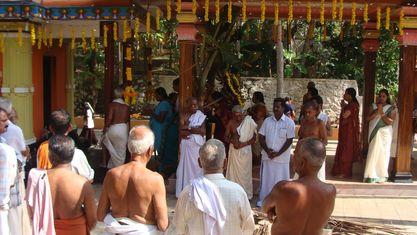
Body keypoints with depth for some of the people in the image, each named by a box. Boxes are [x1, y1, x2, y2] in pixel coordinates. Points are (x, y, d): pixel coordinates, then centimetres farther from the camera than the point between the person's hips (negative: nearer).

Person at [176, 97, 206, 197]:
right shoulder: (183, 116, 3)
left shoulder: (201, 115, 1)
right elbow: (181, 133, -6)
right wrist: (195, 129, -13)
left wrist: (188, 128, -9)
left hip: (197, 145, -1)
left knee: (197, 167, 1)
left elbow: (203, 131, -10)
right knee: (186, 166, 3)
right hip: (186, 145, 1)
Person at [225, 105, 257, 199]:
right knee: (233, 172, 5)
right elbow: (226, 137, 3)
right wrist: (232, 141, -18)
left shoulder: (249, 122, -10)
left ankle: (247, 195, 18)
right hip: (234, 150, 2)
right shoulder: (231, 123, -3)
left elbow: (254, 138, -6)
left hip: (246, 150, -2)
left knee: (245, 173, 6)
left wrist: (243, 144, -19)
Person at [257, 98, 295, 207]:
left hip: (282, 157, -3)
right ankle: (263, 199, 26)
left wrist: (278, 153, -15)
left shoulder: (289, 123, -8)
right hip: (267, 156, 3)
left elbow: (289, 140, -10)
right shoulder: (267, 121, 2)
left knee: (280, 179, 4)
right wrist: (267, 150, -10)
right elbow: (261, 137, 4)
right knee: (265, 178, 12)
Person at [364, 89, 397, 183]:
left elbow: (390, 122, -10)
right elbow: (368, 119, -2)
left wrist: (381, 113, -14)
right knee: (373, 153, -2)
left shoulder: (391, 108, 1)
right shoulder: (373, 106, 8)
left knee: (383, 153, 1)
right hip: (374, 133, 1)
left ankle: (382, 175, 11)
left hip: (385, 134, -1)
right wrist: (377, 112, -14)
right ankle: (371, 175, 3)